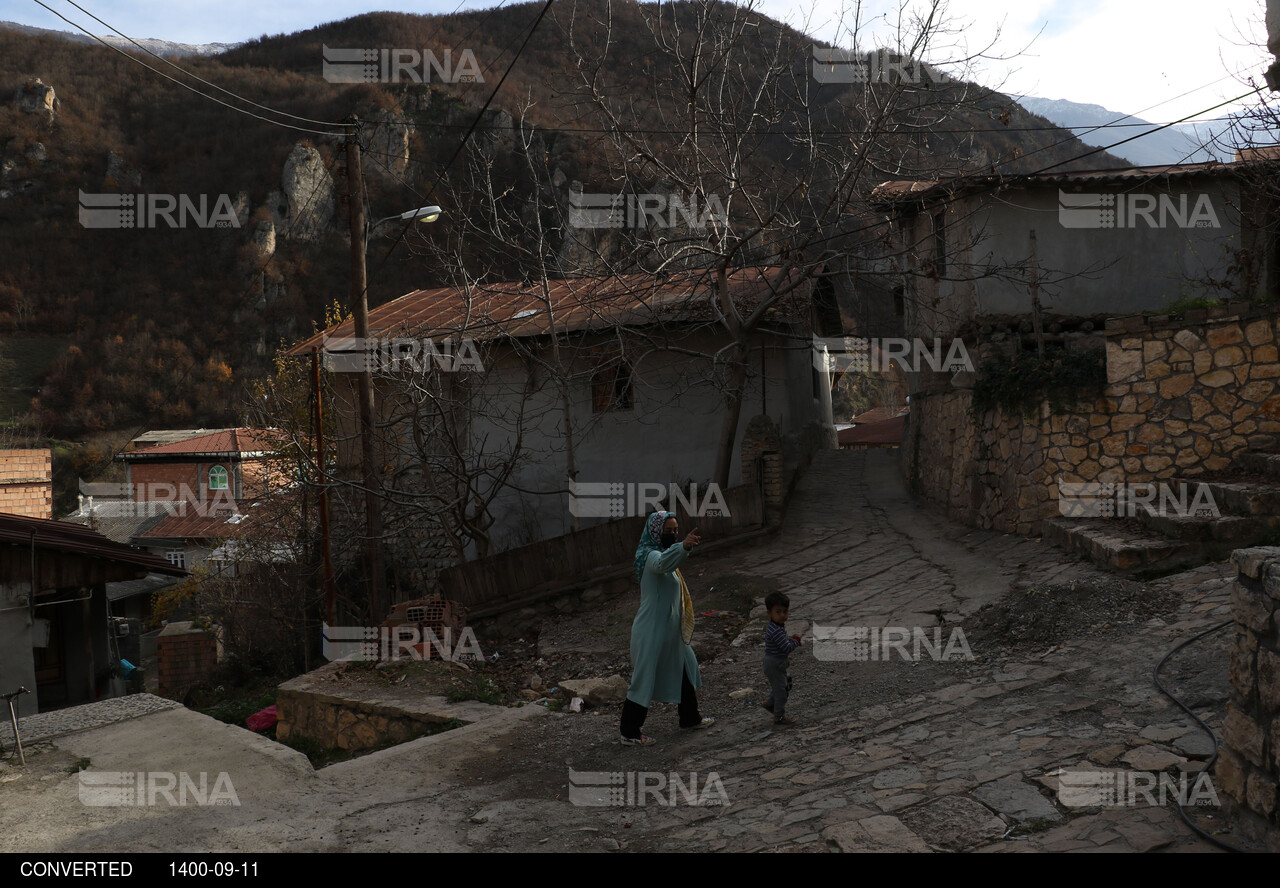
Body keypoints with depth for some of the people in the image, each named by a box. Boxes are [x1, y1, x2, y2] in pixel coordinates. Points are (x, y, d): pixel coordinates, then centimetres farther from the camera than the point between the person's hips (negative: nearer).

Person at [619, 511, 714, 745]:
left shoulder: (662, 552, 13)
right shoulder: (652, 555, -20)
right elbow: (663, 563, -44)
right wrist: (684, 547, -59)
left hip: (669, 630, 10)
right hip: (652, 631, -10)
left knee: (685, 670, 21)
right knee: (644, 680, -3)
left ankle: (690, 718, 38)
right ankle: (629, 734, 7)